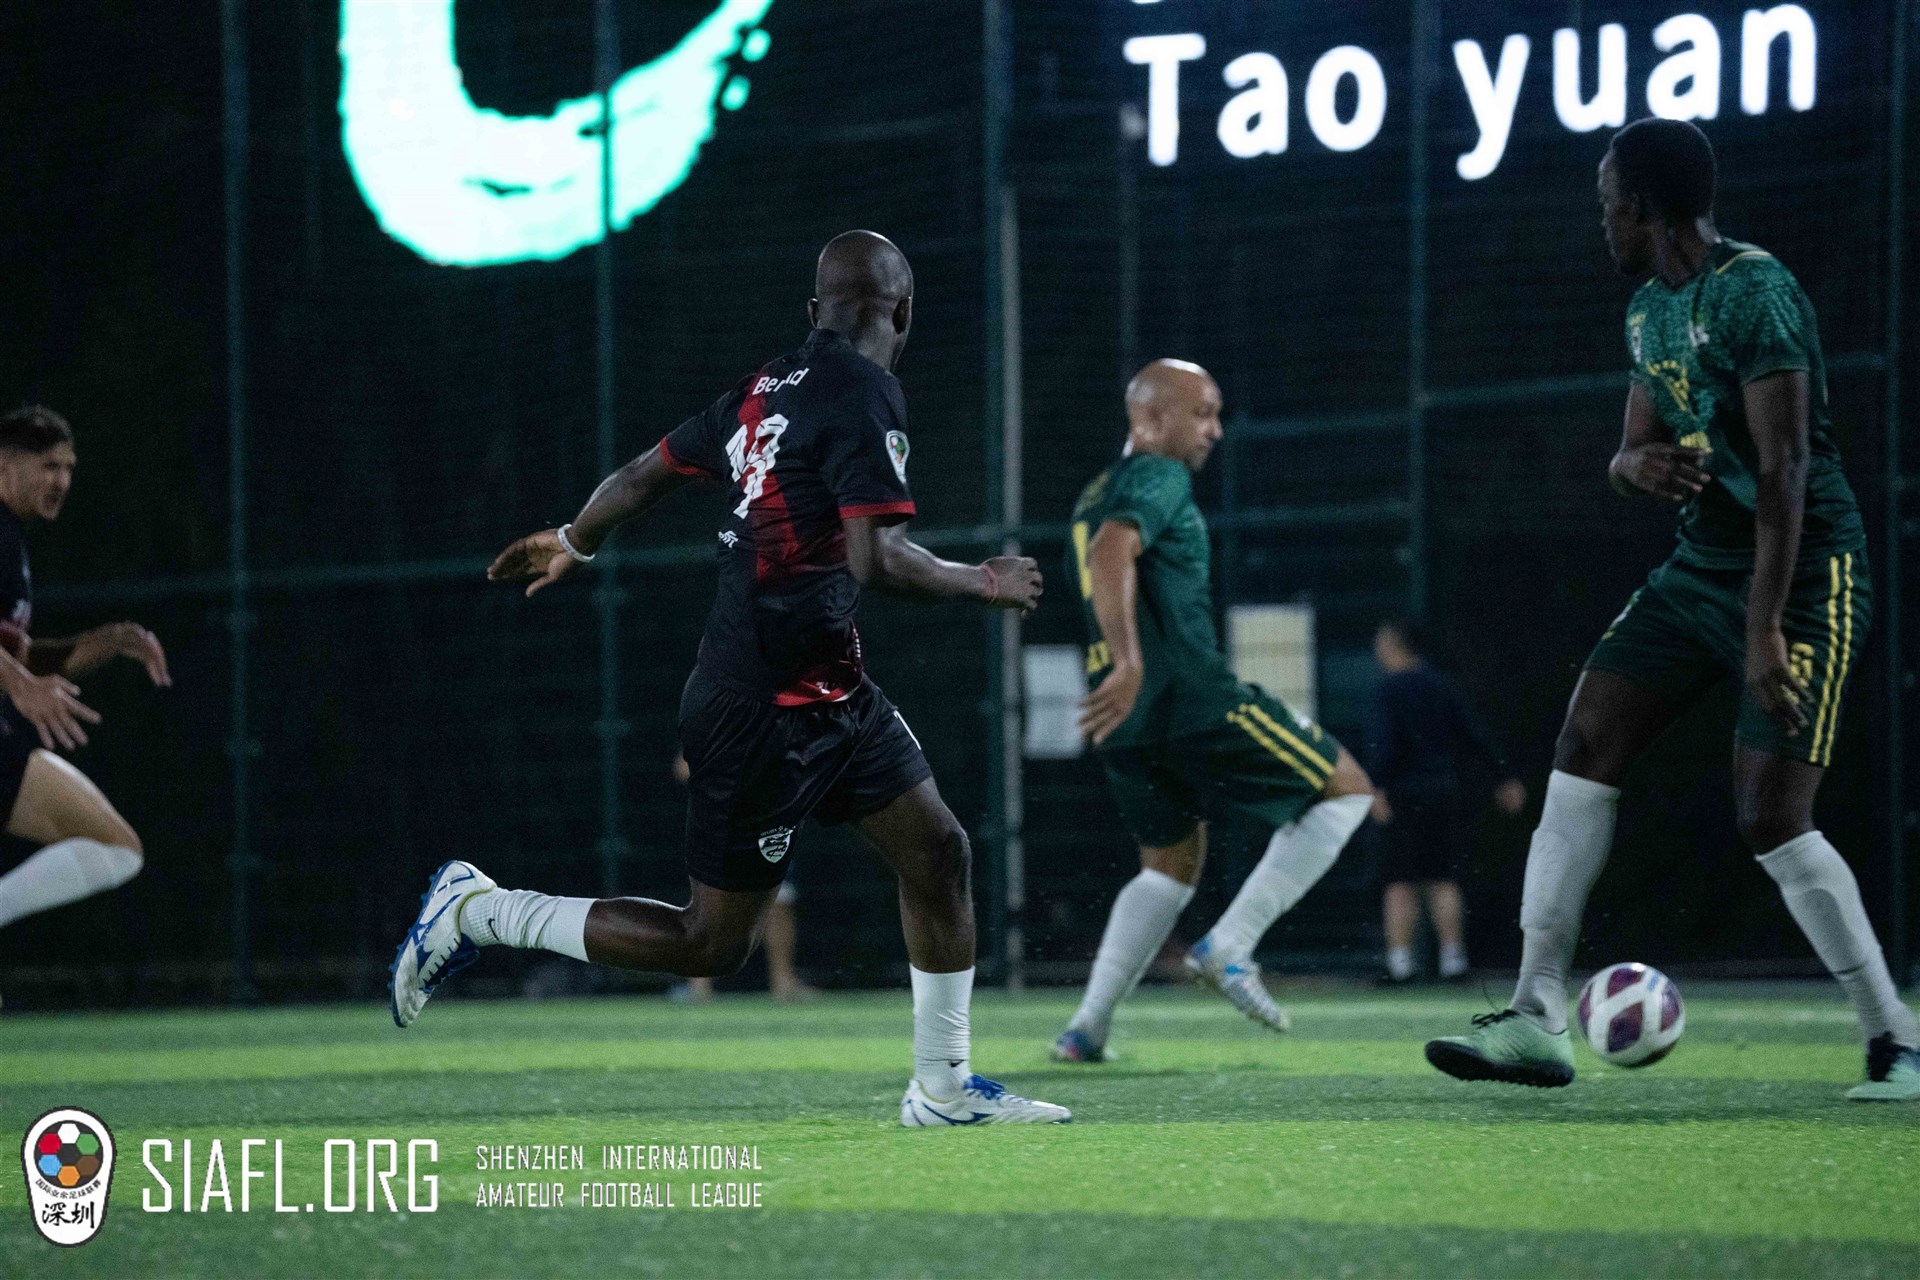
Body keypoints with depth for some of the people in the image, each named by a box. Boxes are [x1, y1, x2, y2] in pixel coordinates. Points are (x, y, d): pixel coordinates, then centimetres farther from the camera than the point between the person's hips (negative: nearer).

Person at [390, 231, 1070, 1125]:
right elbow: (875, 559, -25)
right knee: (710, 944, 1)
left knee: (937, 851, 7)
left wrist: (572, 543, 36)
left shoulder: (766, 390, 8)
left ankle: (942, 1088, 13)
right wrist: (980, 584, -8)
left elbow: (645, 473, 18)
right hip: (761, 711, -9)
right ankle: (475, 911, 10)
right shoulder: (864, 394, -17)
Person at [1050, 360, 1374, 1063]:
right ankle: (1230, 944, -7)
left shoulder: (1092, 497, 23)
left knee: (1171, 866, 23)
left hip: (1129, 723, 9)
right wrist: (1132, 664, -35)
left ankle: (1087, 1026, 8)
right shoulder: (1158, 477, -6)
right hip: (1194, 700, -9)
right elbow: (1113, 555, -24)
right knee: (1346, 789, 4)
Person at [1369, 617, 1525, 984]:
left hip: (1406, 793, -5)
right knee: (1444, 881, 7)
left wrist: (1378, 788, -22)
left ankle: (1399, 961, -7)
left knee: (1400, 883, -2)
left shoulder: (1389, 690, -3)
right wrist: (1505, 778, 17)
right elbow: (1476, 735, 13)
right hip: (1448, 791, 5)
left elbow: (1384, 743, -16)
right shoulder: (1443, 686, 12)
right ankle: (1452, 959, 3)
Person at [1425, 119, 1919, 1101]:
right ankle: (1536, 1020, 2)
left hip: (1801, 571, -9)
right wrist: (1639, 465, -9)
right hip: (1701, 564, 9)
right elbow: (1631, 454, 18)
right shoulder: (1650, 310, 10)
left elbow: (1784, 468, -24)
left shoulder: (1754, 294, -19)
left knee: (1771, 820, -15)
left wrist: (1766, 631, -28)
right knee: (1583, 751, -1)